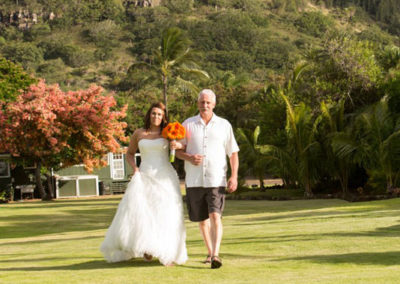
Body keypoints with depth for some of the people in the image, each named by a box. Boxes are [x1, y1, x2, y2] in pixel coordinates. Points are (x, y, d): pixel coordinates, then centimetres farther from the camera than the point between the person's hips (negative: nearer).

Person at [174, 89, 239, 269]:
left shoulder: (224, 125, 8)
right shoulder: (188, 124, 8)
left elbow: (233, 153, 9)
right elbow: (178, 150, 10)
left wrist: (234, 176, -2)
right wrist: (189, 158, -11)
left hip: (217, 179, -2)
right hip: (194, 180, 2)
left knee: (215, 216, -16)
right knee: (202, 219, 9)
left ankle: (216, 254, -22)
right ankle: (210, 252, 24)